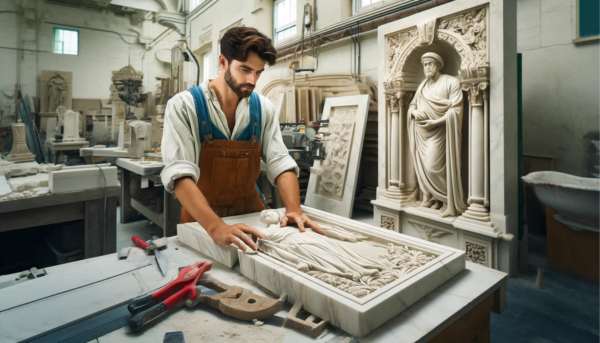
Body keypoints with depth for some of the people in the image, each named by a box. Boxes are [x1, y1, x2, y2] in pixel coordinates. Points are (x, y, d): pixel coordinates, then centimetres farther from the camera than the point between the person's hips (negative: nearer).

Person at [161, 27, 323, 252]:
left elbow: (280, 162, -4)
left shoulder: (263, 108, 0)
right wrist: (215, 227, -35)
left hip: (251, 211, 3)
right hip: (202, 216, -2)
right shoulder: (183, 106, -11)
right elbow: (179, 173, -22)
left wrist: (294, 209, -20)